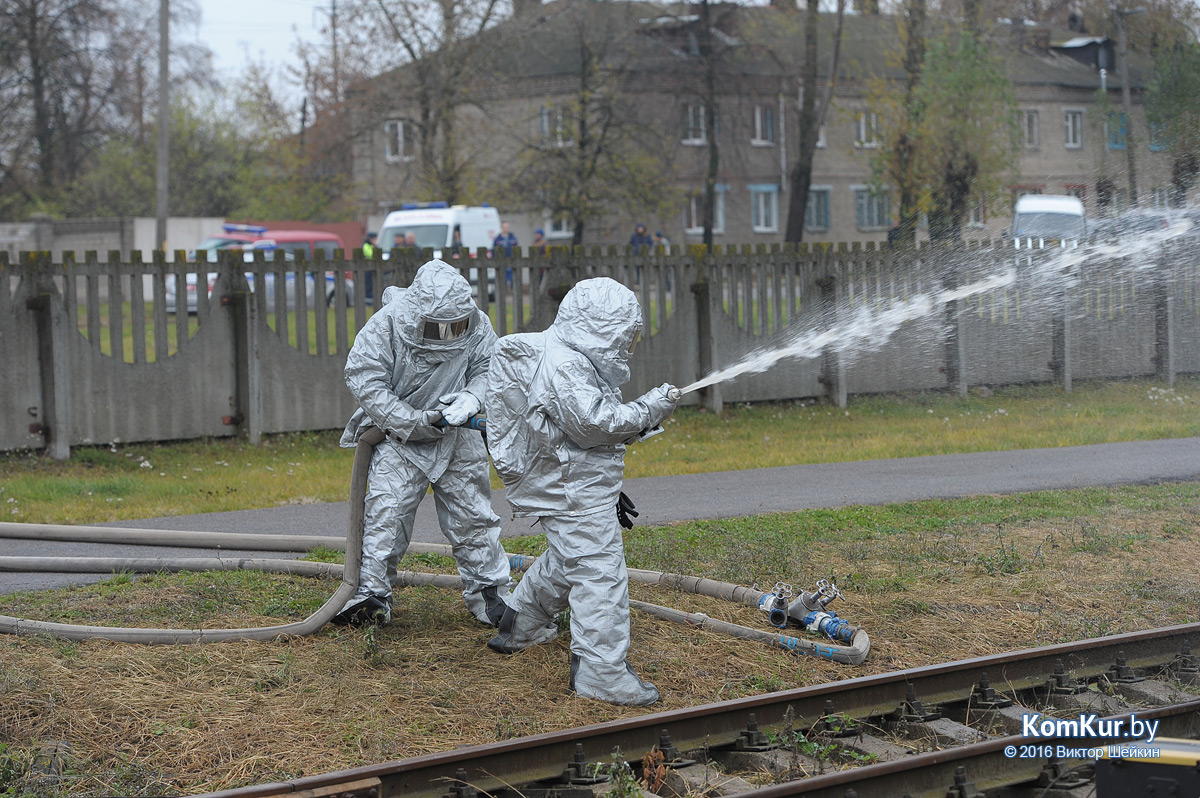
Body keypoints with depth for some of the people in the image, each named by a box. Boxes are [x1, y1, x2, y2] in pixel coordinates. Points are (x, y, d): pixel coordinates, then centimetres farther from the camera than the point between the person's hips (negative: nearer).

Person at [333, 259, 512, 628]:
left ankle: (489, 593, 20)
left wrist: (470, 397, -23)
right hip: (399, 436, -3)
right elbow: (365, 380, -19)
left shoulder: (477, 325, -12)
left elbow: (487, 369, 1)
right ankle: (370, 594, -2)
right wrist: (415, 422, -22)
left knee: (472, 514, 7)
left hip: (458, 438, 3)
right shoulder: (386, 325, -21)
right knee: (385, 511, -11)